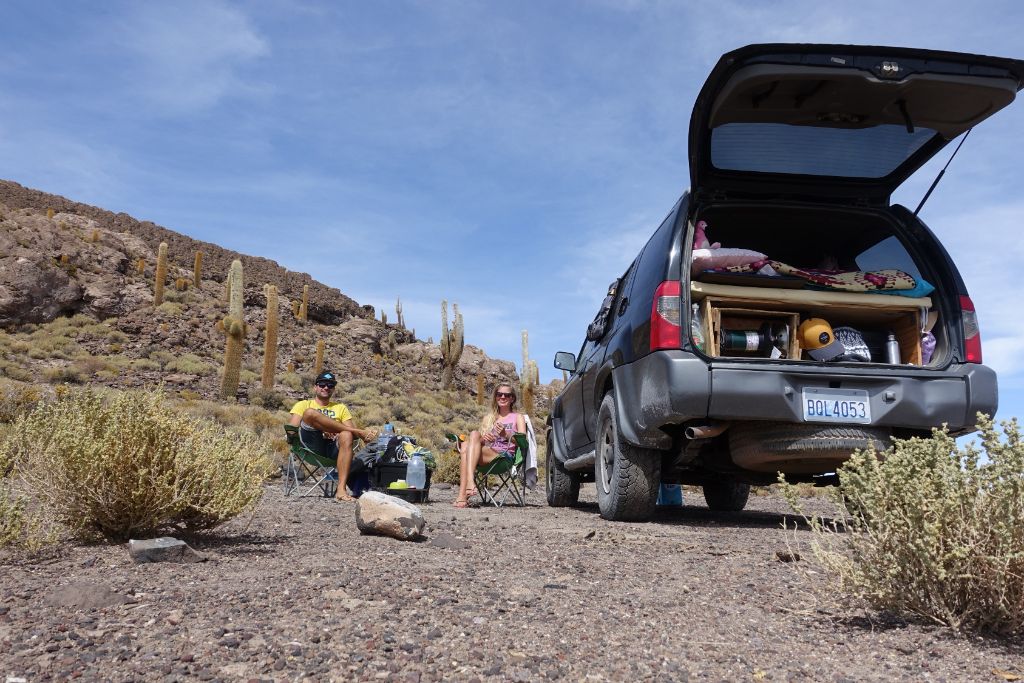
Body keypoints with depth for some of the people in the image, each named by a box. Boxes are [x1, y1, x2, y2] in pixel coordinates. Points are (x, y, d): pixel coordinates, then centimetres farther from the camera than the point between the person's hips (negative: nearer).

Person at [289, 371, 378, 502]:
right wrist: (319, 429, -10)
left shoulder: (341, 408, 26)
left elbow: (351, 431, 14)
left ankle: (341, 489, -44)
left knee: (347, 436, -34)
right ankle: (361, 432, -22)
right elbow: (291, 429, 6)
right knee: (310, 412, -27)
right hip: (311, 445, -1)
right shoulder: (303, 405, 23)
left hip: (333, 448, 1)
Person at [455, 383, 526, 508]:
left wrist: (506, 434, -19)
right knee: (469, 442, -29)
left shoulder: (517, 417, 17)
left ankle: (462, 495, -41)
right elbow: (479, 438, 16)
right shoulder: (488, 418, 29)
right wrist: (483, 438, -9)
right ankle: (462, 495, -41)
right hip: (486, 453, 4)